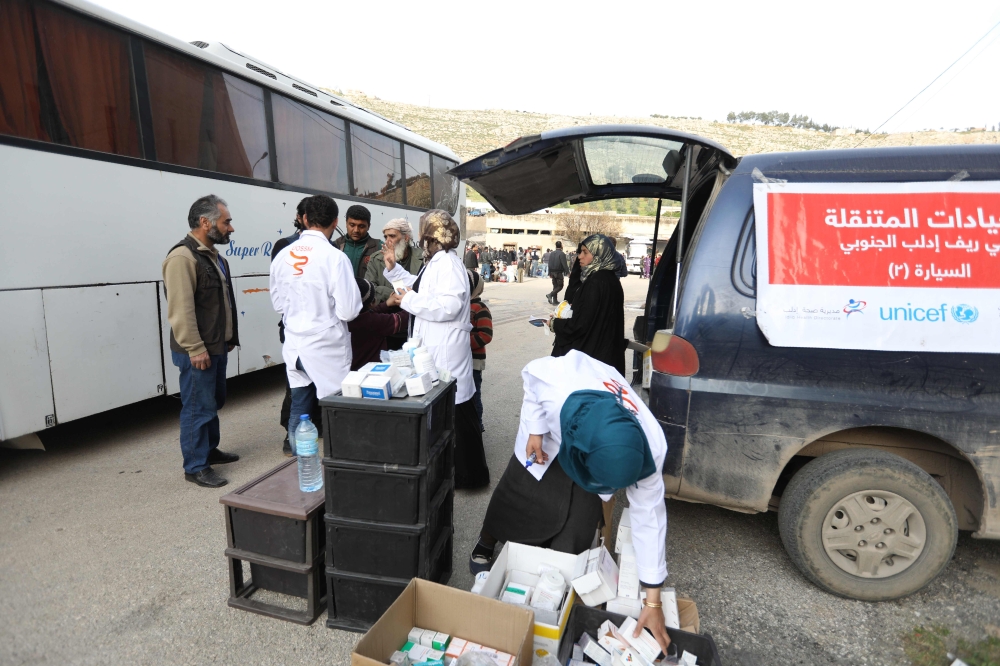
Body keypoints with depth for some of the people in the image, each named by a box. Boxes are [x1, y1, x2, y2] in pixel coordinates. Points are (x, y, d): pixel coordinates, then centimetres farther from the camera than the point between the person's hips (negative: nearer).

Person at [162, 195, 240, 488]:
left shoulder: (214, 255, 14)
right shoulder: (182, 257, -18)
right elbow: (181, 310, -23)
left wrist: (228, 339, 20)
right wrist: (195, 349, -23)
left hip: (217, 347, 10)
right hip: (198, 351, -10)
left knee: (214, 401, 19)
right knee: (198, 407, -2)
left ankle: (210, 450, 34)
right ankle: (195, 467, 9)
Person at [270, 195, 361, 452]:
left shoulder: (283, 255, 0)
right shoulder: (334, 257, -16)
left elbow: (278, 302, 11)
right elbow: (348, 310, -16)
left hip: (295, 346, 6)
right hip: (327, 347, -5)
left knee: (299, 410, 16)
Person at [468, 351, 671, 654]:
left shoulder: (649, 448, -39)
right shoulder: (558, 385, -47)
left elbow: (648, 515, -26)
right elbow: (532, 372, -22)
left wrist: (653, 601, -19)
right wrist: (535, 430, -22)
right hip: (551, 427, 0)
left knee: (578, 518, -5)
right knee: (517, 493, 11)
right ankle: (485, 546, 40)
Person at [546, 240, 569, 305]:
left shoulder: (551, 253, 6)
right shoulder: (562, 254, -14)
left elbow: (549, 264, 10)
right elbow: (564, 264, -17)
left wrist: (550, 273, 17)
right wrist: (568, 272, -10)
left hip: (553, 272, 7)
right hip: (559, 272, -7)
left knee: (555, 286, 12)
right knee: (560, 286, 2)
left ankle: (555, 300, 12)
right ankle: (550, 294, -15)